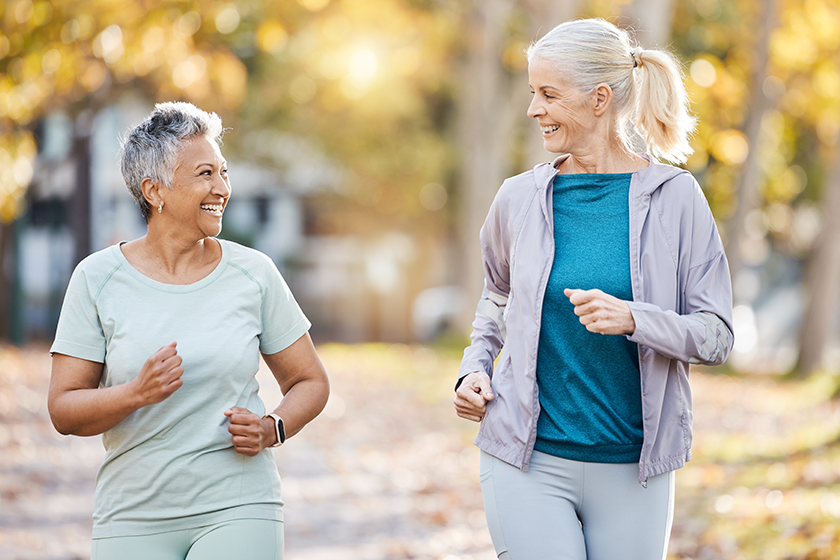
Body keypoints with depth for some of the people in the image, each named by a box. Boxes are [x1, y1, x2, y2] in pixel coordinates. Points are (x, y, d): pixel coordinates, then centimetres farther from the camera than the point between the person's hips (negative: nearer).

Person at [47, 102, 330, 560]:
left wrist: (272, 429, -7)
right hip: (134, 518, 0)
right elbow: (63, 411, -2)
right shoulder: (98, 278, -1)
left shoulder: (254, 273, 2)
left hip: (238, 510, 0)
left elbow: (310, 382, 11)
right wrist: (137, 393, -19)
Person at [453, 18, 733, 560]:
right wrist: (475, 368, 6)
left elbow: (717, 334, -4)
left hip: (633, 469, 0)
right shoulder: (520, 198, 3)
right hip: (529, 458, 0)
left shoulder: (675, 197, -3)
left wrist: (633, 319, -21)